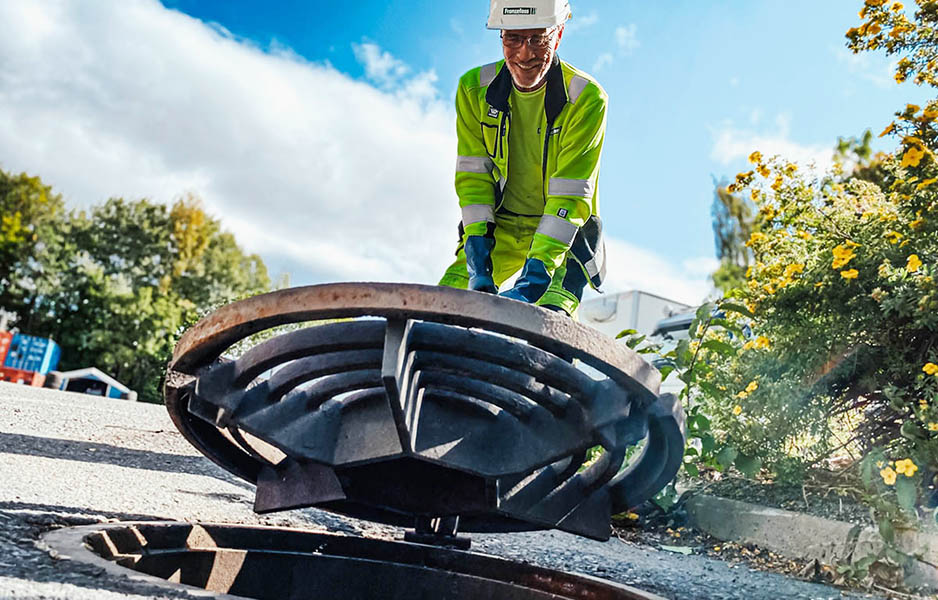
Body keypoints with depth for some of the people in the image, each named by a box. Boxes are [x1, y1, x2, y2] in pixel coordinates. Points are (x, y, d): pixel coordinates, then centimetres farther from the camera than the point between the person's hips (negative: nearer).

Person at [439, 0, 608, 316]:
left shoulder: (586, 98, -18)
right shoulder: (474, 88, -7)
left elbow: (570, 195, -24)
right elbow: (472, 174, -7)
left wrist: (537, 272, -33)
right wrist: (476, 246, -18)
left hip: (565, 227, -3)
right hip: (499, 224, 3)